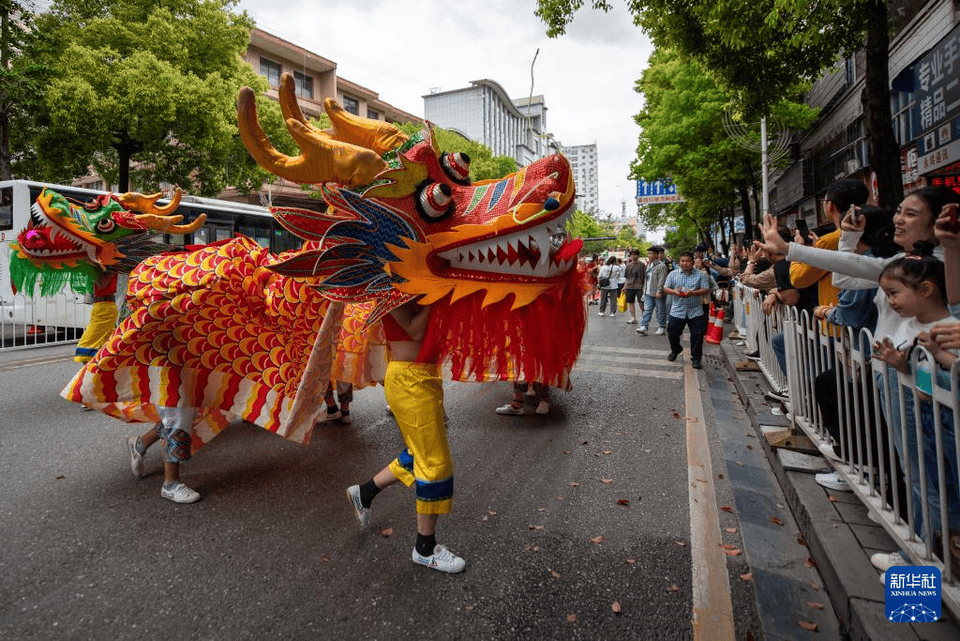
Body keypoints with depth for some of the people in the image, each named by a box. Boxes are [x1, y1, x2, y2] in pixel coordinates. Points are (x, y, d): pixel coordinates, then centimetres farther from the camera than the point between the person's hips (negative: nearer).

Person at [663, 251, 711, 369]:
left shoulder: (700, 275, 3)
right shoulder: (673, 274, 8)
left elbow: (706, 289, -4)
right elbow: (665, 288, 4)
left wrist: (692, 293, -20)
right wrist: (674, 291, -18)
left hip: (695, 311, -1)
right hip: (677, 310, 1)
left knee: (697, 335, -2)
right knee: (672, 333, 6)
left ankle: (695, 358, 11)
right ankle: (675, 350, 36)